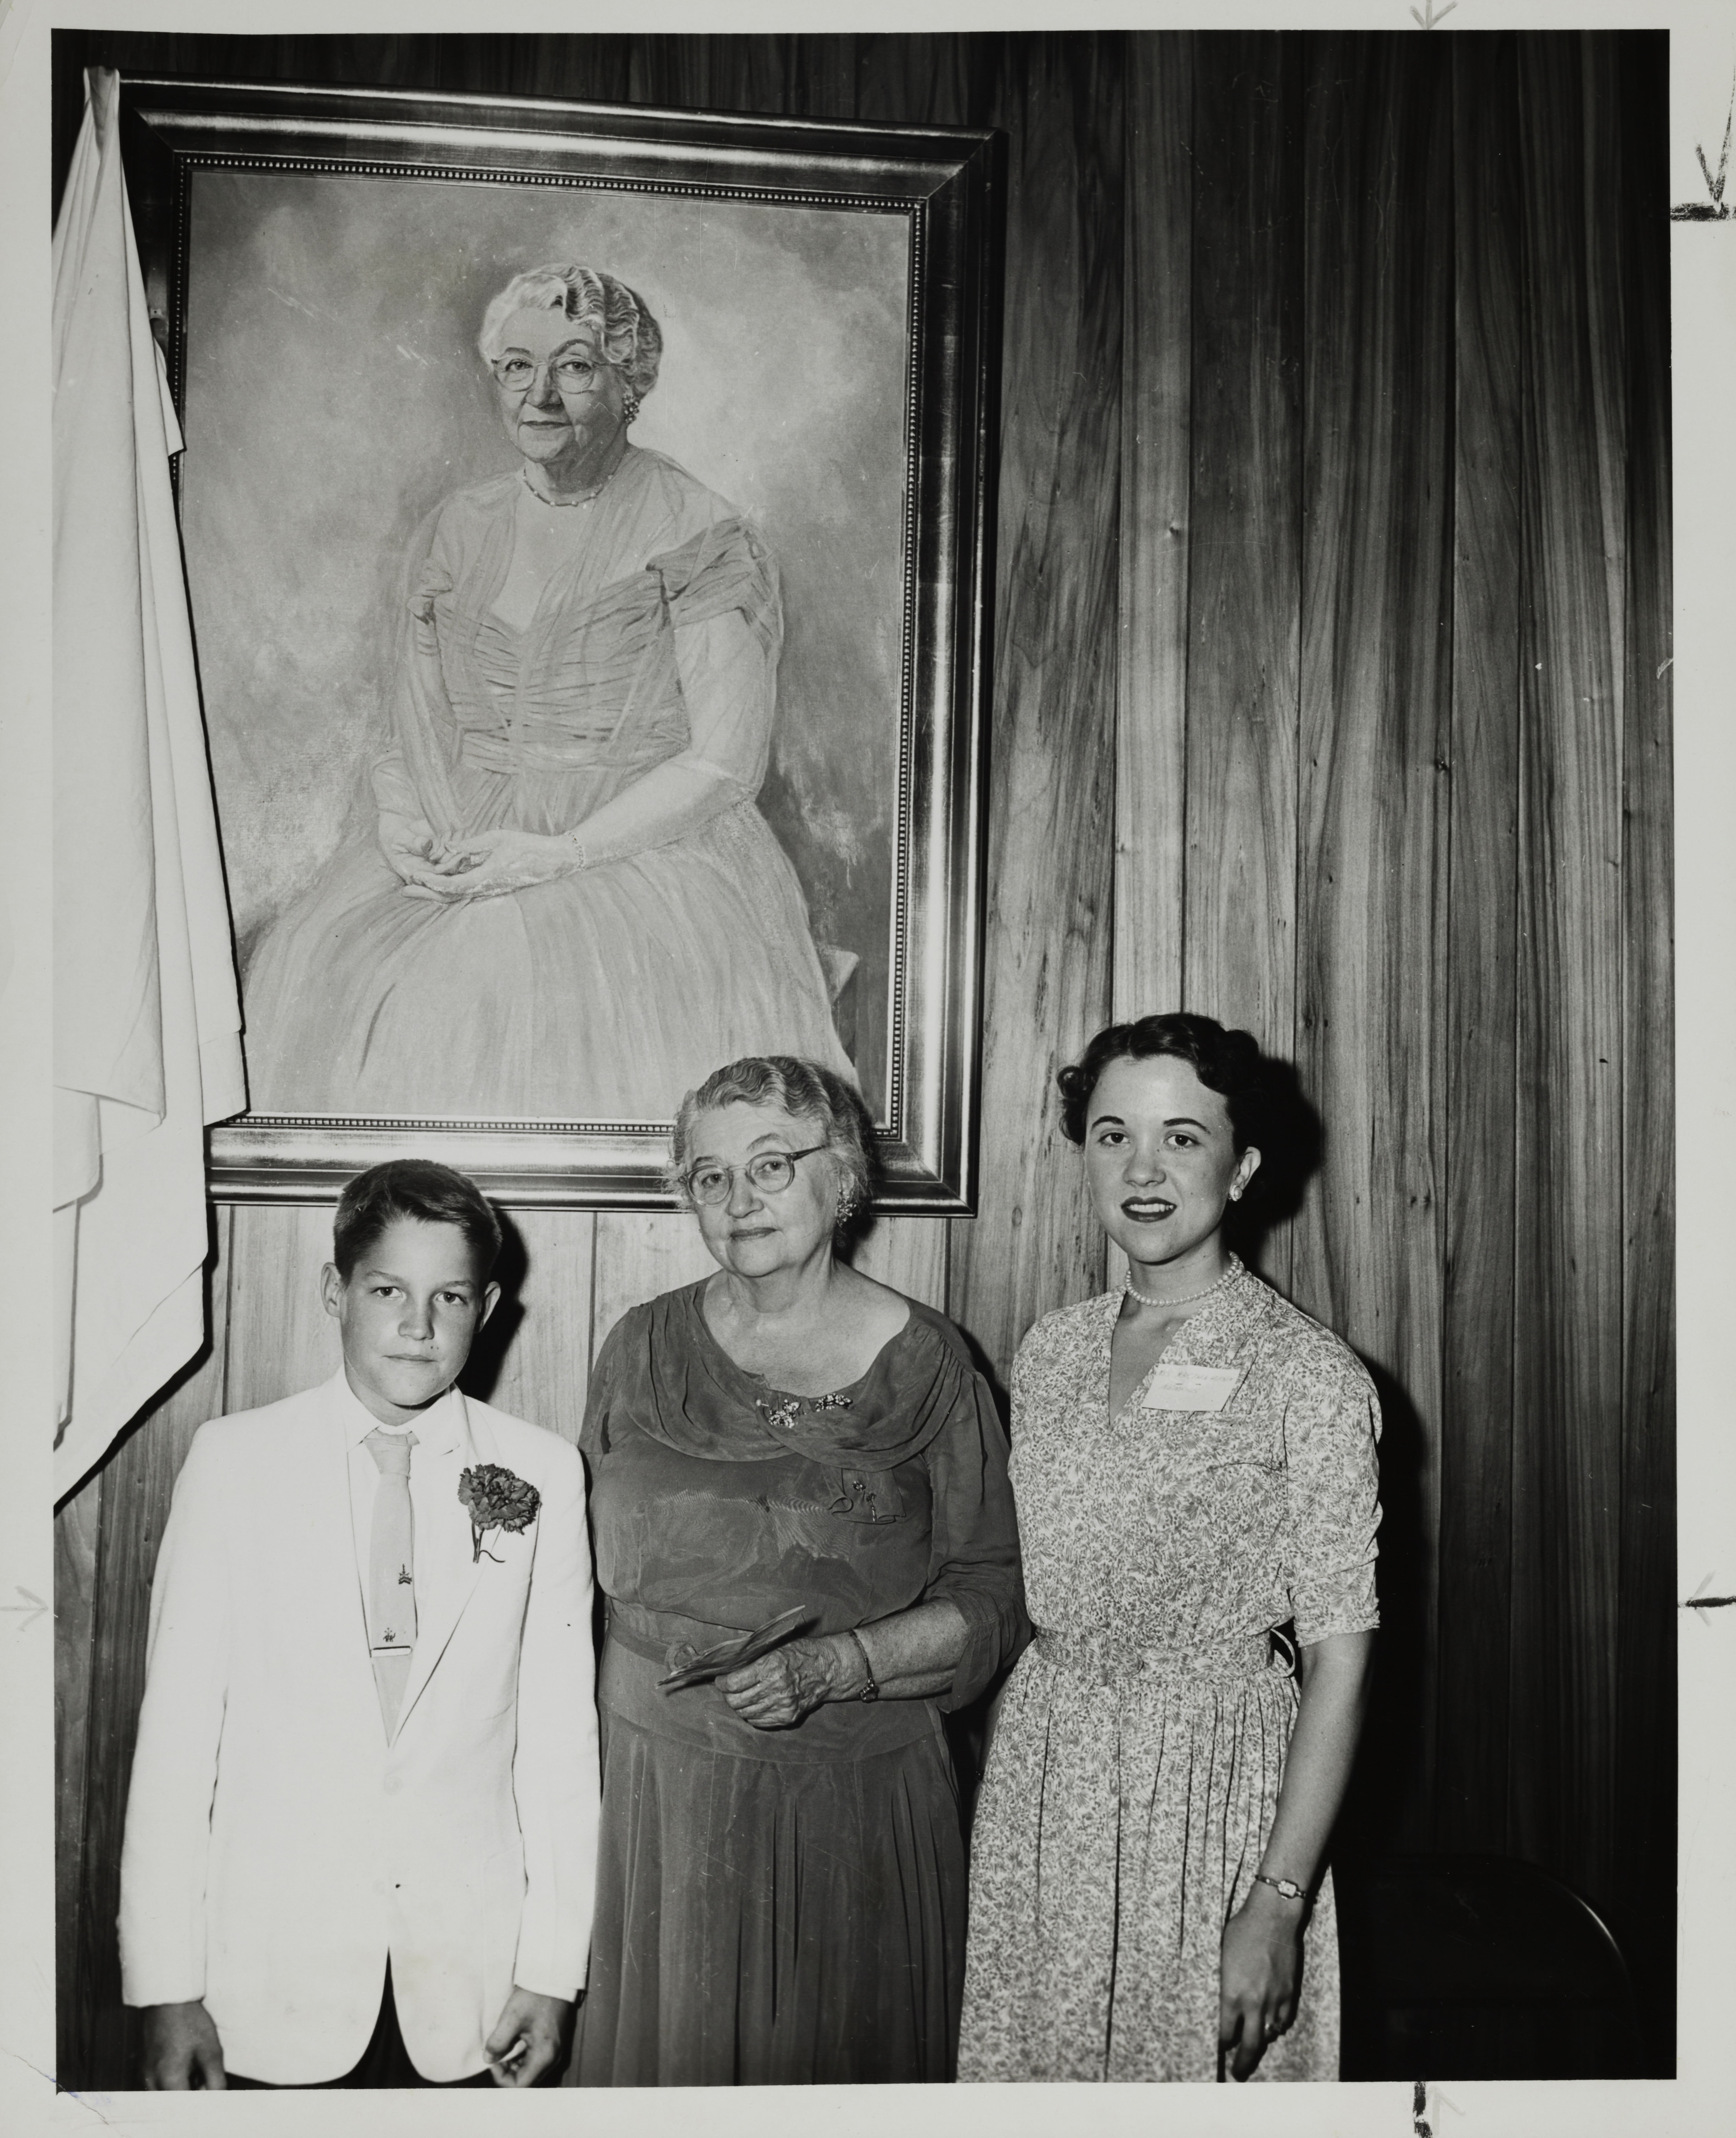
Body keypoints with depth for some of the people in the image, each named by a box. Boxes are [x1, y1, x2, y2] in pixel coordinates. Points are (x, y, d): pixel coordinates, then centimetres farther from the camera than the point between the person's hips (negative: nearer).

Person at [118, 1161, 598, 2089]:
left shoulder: (540, 1474, -2)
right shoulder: (233, 1459, -4)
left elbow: (559, 1725, -1)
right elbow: (177, 1721, -4)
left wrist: (553, 1968, -1)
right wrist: (166, 1982, -5)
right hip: (269, 1982, -1)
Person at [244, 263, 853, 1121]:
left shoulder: (698, 538, -2)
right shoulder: (456, 530, 15)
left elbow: (724, 763, -8)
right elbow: (413, 734, 17)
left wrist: (558, 853, -15)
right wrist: (403, 824, -5)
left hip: (642, 851, -5)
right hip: (454, 850, 5)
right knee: (312, 974, -18)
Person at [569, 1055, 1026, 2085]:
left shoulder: (925, 1363, -6)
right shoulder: (643, 1350, 3)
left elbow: (991, 1603, -5)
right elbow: (600, 1564, 12)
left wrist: (833, 1664, -18)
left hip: (860, 1798, -2)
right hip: (663, 1789, 2)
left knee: (843, 2053, 9)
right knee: (671, 2050, 10)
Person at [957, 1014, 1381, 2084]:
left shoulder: (1312, 1378, -13)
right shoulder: (1051, 1350, 4)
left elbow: (1340, 1662, -13)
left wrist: (1279, 1902, -16)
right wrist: (1001, 1782, 6)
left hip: (1209, 1790, -5)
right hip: (1037, 1778, 5)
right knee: (1030, 2057, 15)